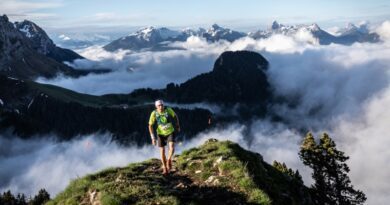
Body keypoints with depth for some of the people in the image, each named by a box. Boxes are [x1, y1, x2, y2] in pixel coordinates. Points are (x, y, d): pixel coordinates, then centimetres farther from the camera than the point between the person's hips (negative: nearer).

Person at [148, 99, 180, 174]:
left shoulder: (169, 110, -19)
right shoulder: (154, 113, -20)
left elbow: (175, 116, 2)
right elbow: (150, 126, -13)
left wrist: (178, 126, 13)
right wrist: (153, 137, -19)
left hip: (170, 132, 0)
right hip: (161, 134, 0)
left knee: (172, 147, -21)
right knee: (162, 151, 1)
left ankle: (169, 160, 7)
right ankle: (165, 169, 17)